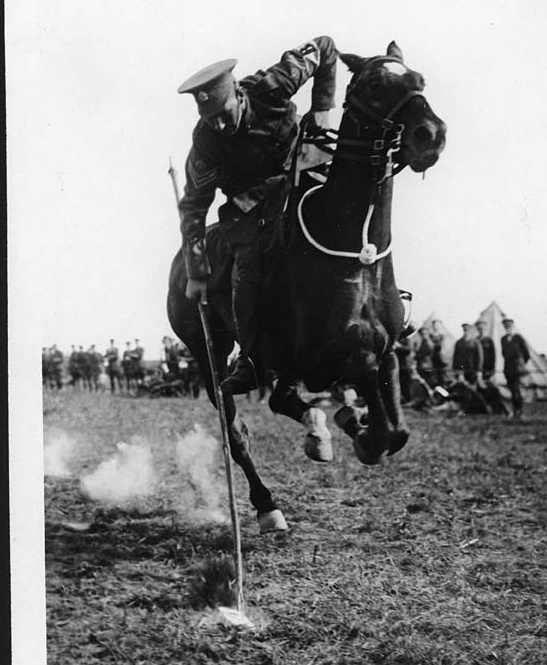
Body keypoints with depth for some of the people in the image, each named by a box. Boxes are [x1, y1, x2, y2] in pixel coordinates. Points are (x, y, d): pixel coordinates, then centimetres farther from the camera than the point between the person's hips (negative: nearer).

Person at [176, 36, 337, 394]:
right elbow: (193, 207, -17)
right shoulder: (206, 144, -24)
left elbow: (325, 48, -12)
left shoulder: (271, 87, -25)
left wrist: (321, 109, -16)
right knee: (250, 269, -20)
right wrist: (197, 274, -17)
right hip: (249, 200, -2)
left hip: (295, 173, 2)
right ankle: (251, 358, -11)